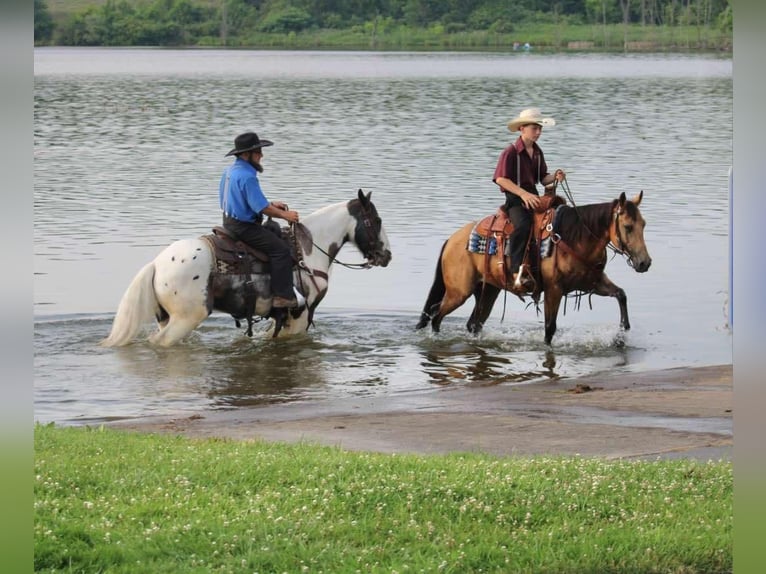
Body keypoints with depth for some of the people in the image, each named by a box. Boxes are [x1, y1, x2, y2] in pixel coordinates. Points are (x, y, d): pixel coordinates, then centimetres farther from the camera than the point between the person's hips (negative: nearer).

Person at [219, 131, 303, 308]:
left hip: (231, 222, 11)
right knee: (280, 248, -14)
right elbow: (261, 208, -22)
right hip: (243, 226, -11)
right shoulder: (247, 176, -22)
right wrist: (285, 215, -9)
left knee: (275, 233, 23)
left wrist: (271, 204, 17)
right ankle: (282, 296, -17)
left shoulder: (230, 171, 11)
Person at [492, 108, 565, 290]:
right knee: (522, 224, -34)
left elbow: (543, 179, 17)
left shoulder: (537, 152, 14)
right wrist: (523, 194, -25)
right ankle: (516, 272, -35)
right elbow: (501, 179, -17)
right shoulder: (511, 152, -8)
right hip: (515, 199, -7)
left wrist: (554, 177, -7)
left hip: (533, 197, 7)